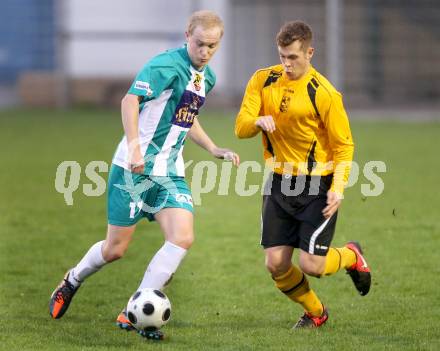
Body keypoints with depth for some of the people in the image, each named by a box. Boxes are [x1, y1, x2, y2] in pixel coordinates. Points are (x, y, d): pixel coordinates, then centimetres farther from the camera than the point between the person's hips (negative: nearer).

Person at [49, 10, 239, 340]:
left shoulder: (207, 78, 11)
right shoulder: (167, 65, -17)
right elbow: (131, 100, -28)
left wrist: (214, 149, 19)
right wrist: (134, 147, -38)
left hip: (170, 172, 7)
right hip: (135, 169, -7)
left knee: (183, 238, -14)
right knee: (115, 248, 3)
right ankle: (72, 281, 35)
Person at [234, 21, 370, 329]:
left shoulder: (324, 94, -14)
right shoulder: (263, 81, -1)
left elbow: (344, 146, -8)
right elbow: (241, 127, -4)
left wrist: (338, 187, -20)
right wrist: (258, 121, -27)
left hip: (317, 186, -4)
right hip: (279, 182, 4)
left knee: (312, 265, -10)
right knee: (276, 264, -1)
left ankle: (351, 256, 25)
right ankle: (315, 312, 26)